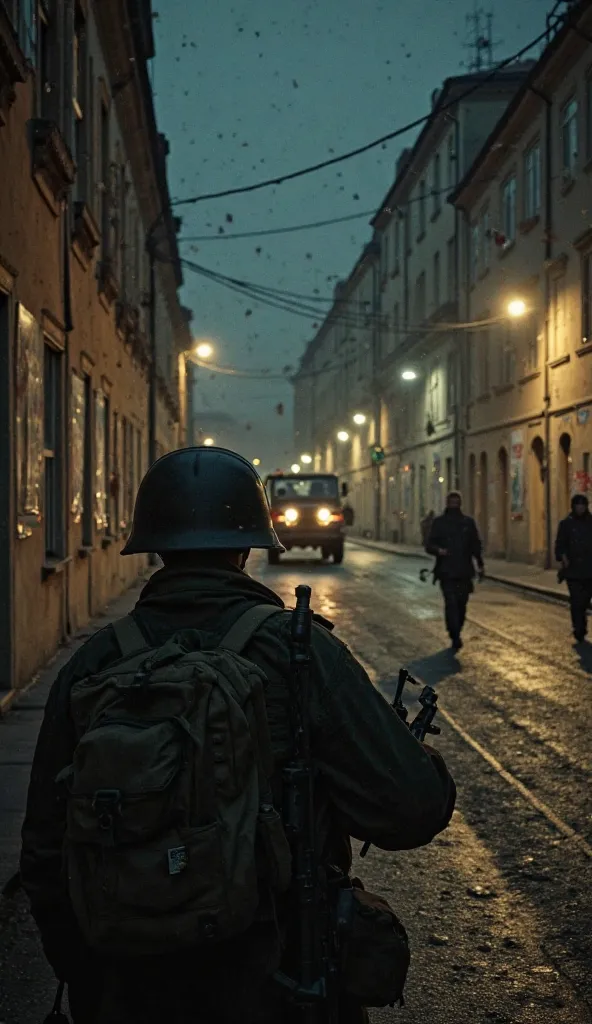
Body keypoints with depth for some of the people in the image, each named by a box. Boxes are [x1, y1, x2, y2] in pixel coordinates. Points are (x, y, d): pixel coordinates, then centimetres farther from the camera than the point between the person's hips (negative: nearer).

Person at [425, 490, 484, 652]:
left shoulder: (468, 522, 10)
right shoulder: (439, 522, 4)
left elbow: (475, 545, 15)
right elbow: (429, 545, 2)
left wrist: (480, 565, 9)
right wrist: (438, 550, -20)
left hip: (464, 571, 2)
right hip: (446, 571, -2)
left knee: (461, 604, 4)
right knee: (451, 603, -12)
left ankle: (456, 634, 19)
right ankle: (455, 637, -13)